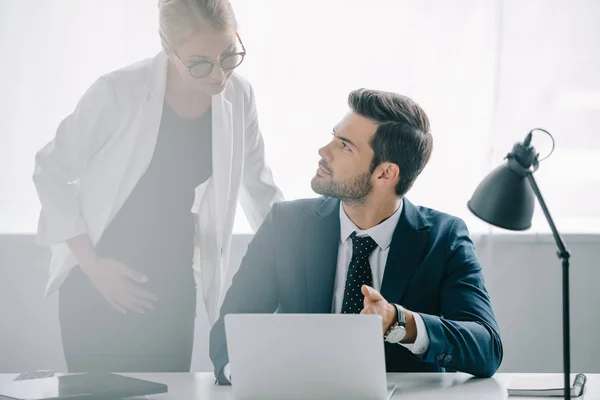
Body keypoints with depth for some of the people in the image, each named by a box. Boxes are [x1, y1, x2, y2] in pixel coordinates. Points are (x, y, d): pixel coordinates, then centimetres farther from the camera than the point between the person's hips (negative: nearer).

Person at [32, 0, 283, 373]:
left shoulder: (238, 96, -6)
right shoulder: (117, 93, -18)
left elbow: (258, 185, 10)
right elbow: (52, 173, -7)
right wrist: (92, 266, -11)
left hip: (174, 285, 3)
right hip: (98, 285, -3)